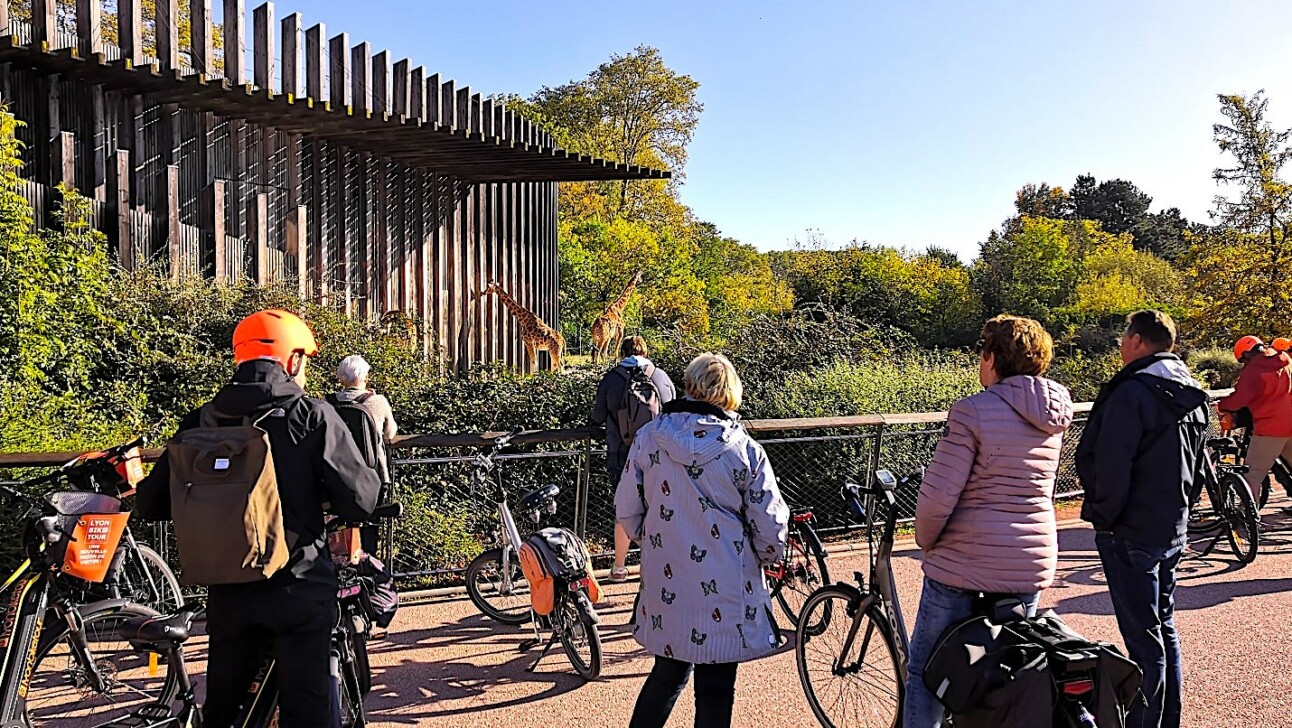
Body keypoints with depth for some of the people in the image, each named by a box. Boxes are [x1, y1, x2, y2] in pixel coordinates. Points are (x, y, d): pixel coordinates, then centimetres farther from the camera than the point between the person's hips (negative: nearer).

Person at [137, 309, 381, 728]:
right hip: (299, 587, -4)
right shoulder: (312, 417, -9)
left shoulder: (203, 420, 1)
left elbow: (151, 505, 6)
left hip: (228, 591, 4)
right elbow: (360, 502, -10)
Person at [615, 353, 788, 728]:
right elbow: (771, 529, -6)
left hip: (665, 588, 3)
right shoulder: (744, 450, -11)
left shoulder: (648, 437, -4)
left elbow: (627, 513, 3)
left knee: (667, 674, 22)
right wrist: (767, 555, 16)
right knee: (715, 691, 11)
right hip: (724, 597, -3)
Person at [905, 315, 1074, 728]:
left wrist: (927, 541, -2)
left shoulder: (973, 411, -17)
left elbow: (937, 497, -19)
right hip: (1032, 565, 7)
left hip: (965, 566, -6)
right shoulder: (1053, 418, 4)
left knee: (925, 673, 10)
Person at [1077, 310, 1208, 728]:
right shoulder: (1191, 395, 10)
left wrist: (1104, 516, -9)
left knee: (1143, 639, -1)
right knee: (1163, 628, 19)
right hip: (1173, 528, 9)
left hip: (1132, 533, -9)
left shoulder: (1132, 393, -20)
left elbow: (1110, 468, -23)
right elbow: (1197, 464, 20)